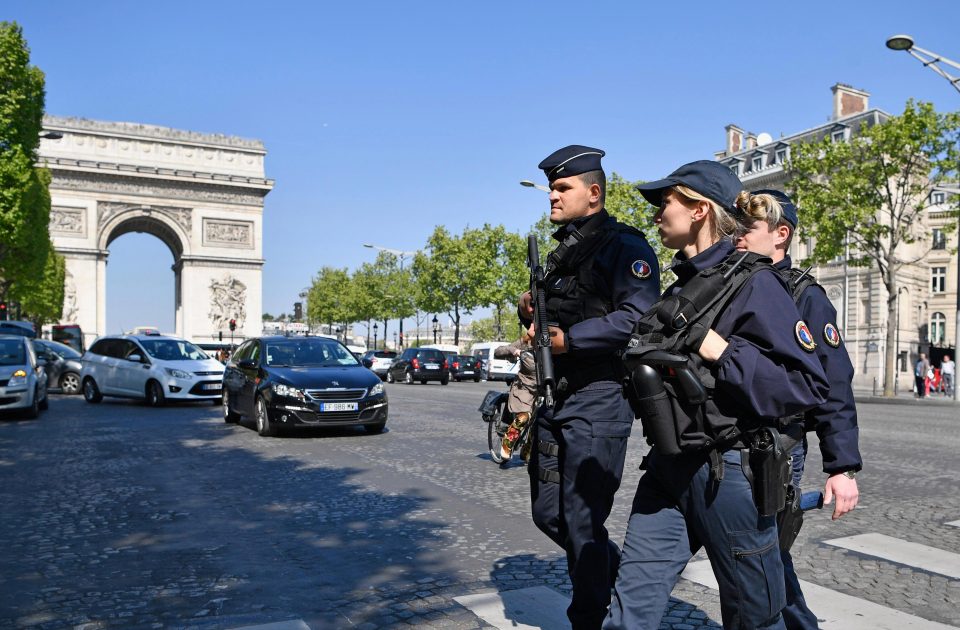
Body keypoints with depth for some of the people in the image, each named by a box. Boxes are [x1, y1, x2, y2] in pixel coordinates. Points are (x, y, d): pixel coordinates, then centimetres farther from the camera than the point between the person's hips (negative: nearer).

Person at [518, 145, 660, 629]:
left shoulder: (624, 247, -8)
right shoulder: (561, 252, 19)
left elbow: (638, 317, -21)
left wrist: (569, 339, -22)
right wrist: (529, 312, 4)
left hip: (598, 399, -9)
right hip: (553, 398, 9)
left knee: (583, 522, 0)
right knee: (548, 514, 15)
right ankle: (622, 573, 37)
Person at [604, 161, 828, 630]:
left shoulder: (753, 283, -12)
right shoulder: (680, 286, 12)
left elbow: (809, 385, -18)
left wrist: (715, 347, -22)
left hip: (728, 473, -7)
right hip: (668, 468, 7)